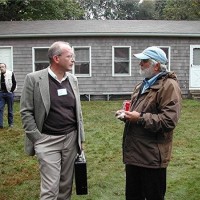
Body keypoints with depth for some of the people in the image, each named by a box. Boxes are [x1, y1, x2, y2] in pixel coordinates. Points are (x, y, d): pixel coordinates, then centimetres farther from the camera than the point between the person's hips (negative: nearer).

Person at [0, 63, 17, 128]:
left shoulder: (11, 74, -6)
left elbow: (14, 83, -4)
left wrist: (11, 91, -7)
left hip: (9, 93, -3)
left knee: (10, 109, 8)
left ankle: (10, 123, 19)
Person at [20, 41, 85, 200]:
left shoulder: (73, 79, 7)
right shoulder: (34, 79, -8)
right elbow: (26, 111, -7)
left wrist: (81, 138, 12)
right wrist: (37, 139, -9)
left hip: (71, 139, 5)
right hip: (48, 141, -4)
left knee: (66, 185, 13)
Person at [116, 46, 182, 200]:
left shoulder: (169, 86, -13)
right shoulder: (143, 85, 17)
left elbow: (169, 120, -23)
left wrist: (140, 118, -20)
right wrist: (127, 115, 6)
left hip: (152, 156, -9)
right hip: (134, 153, 9)